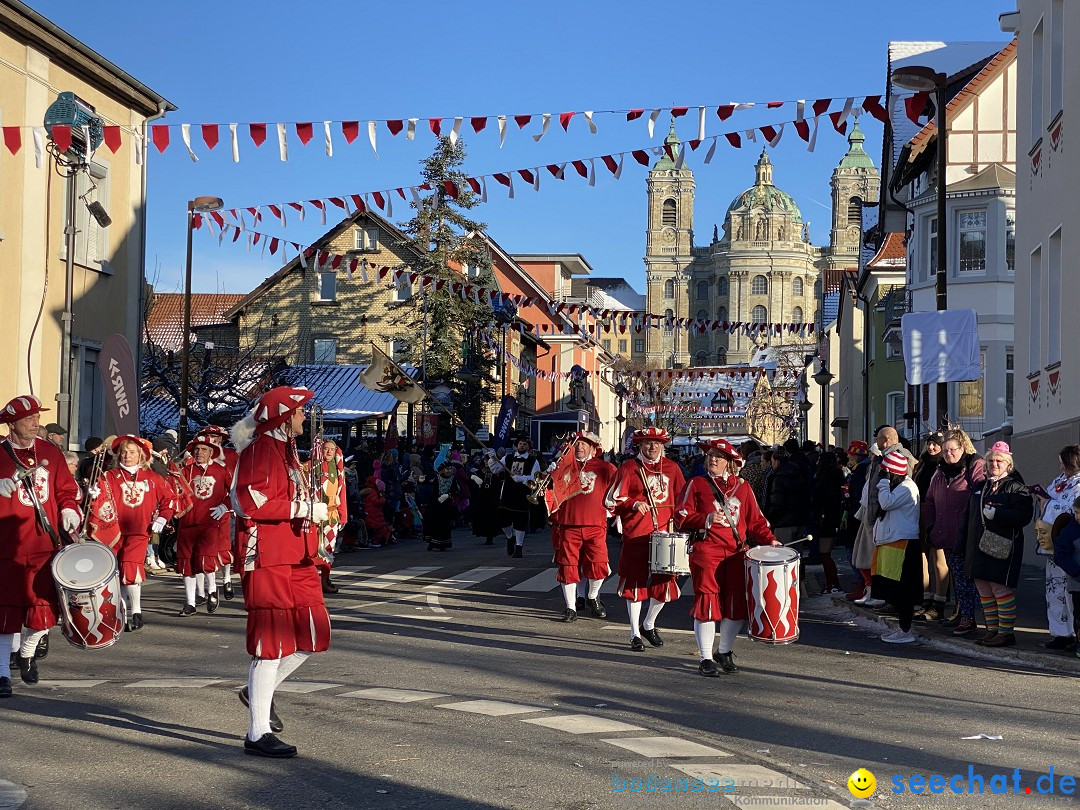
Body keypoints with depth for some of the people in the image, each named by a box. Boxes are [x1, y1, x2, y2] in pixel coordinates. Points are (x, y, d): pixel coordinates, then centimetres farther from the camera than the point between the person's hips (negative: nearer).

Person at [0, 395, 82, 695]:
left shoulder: (51, 452, 9)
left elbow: (66, 490, 14)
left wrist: (70, 511, -3)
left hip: (46, 545, 3)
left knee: (44, 607, 3)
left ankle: (27, 652, 32)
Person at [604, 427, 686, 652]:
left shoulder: (671, 468, 10)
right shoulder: (628, 468, -2)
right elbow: (611, 500, -4)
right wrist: (634, 504, -19)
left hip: (664, 534, 3)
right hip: (636, 535, -3)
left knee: (665, 583, 3)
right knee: (635, 583, 2)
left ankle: (649, 624, 28)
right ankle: (635, 634, 13)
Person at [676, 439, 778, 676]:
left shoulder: (742, 487, 14)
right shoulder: (696, 485, 5)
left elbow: (755, 519, 13)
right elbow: (682, 517, 0)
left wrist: (769, 539, -2)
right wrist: (706, 519, -16)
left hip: (736, 553, 3)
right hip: (706, 553, -3)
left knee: (737, 605, 4)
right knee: (707, 603, -5)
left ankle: (724, 652, 24)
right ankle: (706, 659, 3)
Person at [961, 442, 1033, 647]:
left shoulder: (1016, 488, -4)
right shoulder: (979, 487, 19)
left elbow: (1025, 515, -17)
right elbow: (969, 517, 23)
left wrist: (996, 514, -20)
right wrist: (965, 544, 18)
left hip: (1002, 548, -7)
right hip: (978, 548, 7)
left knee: (1001, 589, -8)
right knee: (984, 590, 9)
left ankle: (1006, 632, -2)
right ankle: (992, 629, 18)